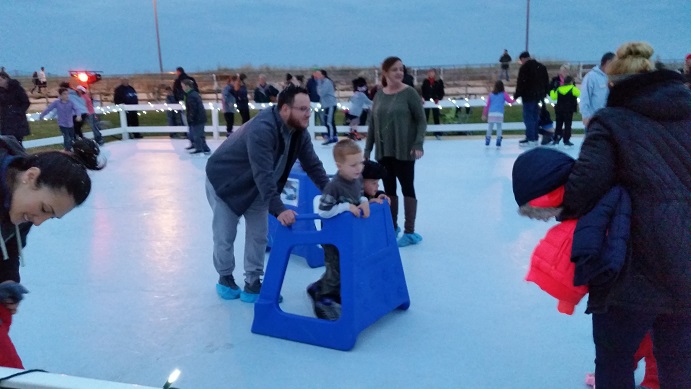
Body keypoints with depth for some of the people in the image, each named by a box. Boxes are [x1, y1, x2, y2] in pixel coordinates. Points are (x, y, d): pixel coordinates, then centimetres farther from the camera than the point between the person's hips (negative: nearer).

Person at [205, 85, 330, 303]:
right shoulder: (262, 129, -39)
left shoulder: (299, 132, -14)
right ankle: (225, 278, 26)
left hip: (254, 185, 7)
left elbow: (312, 164, -8)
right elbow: (263, 175, -44)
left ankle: (253, 283, 16)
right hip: (224, 180, -7)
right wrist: (278, 210, -50)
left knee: (259, 234, 5)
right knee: (225, 235, 4)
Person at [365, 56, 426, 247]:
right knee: (389, 189, 12)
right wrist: (367, 149, 8)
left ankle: (410, 232, 8)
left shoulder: (409, 93, -7)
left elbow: (421, 120, -7)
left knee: (407, 188, 2)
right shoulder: (379, 95, 5)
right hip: (384, 151, 5)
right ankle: (392, 226, 27)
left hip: (404, 150, -4)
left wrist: (418, 144, -18)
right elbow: (371, 123, 10)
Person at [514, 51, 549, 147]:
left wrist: (517, 95, -7)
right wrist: (544, 93, 22)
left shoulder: (524, 67, -11)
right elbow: (546, 82, 18)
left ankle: (530, 139, -6)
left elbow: (521, 83, -15)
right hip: (538, 95, 8)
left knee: (528, 117, -5)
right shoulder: (541, 67, 14)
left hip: (528, 96, -8)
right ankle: (535, 139, 17)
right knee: (535, 117, 14)